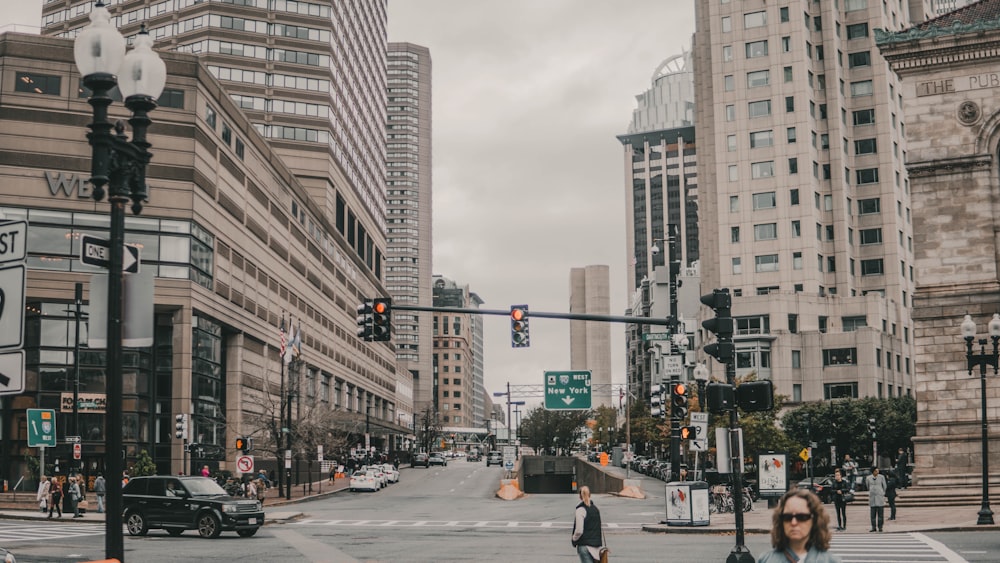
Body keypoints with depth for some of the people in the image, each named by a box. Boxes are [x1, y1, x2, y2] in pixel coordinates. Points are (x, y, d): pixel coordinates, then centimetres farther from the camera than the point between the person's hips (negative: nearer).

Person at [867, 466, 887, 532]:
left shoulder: (881, 477, 0)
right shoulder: (869, 478, 6)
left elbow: (884, 486, 10)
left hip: (880, 496, -2)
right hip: (872, 497, 2)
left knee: (880, 512, -2)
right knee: (873, 513, 2)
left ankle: (880, 527, 4)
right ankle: (873, 527, 7)